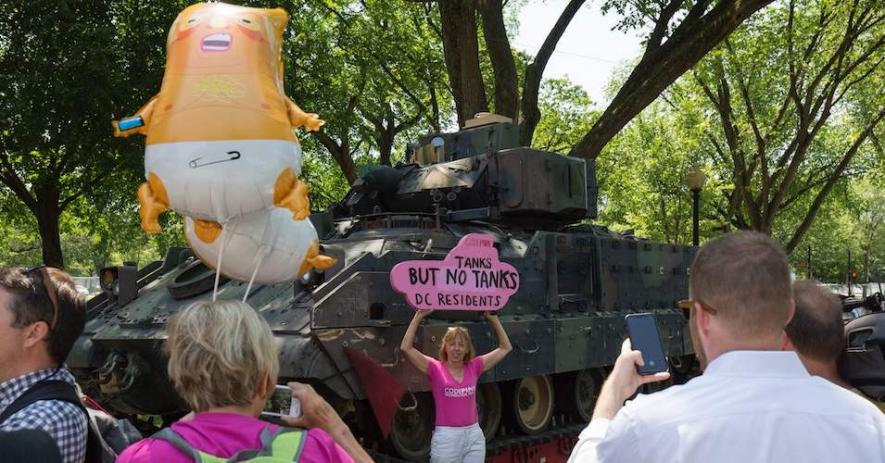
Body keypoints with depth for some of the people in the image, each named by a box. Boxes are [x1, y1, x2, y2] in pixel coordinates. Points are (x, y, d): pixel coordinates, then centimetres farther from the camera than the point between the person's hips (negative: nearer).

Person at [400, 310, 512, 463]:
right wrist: (418, 317, -13)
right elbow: (406, 348, -13)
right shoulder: (436, 369, -3)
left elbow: (505, 348, 12)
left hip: (474, 436, 3)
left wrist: (494, 320, 5)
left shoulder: (474, 367, 6)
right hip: (446, 438, -3)